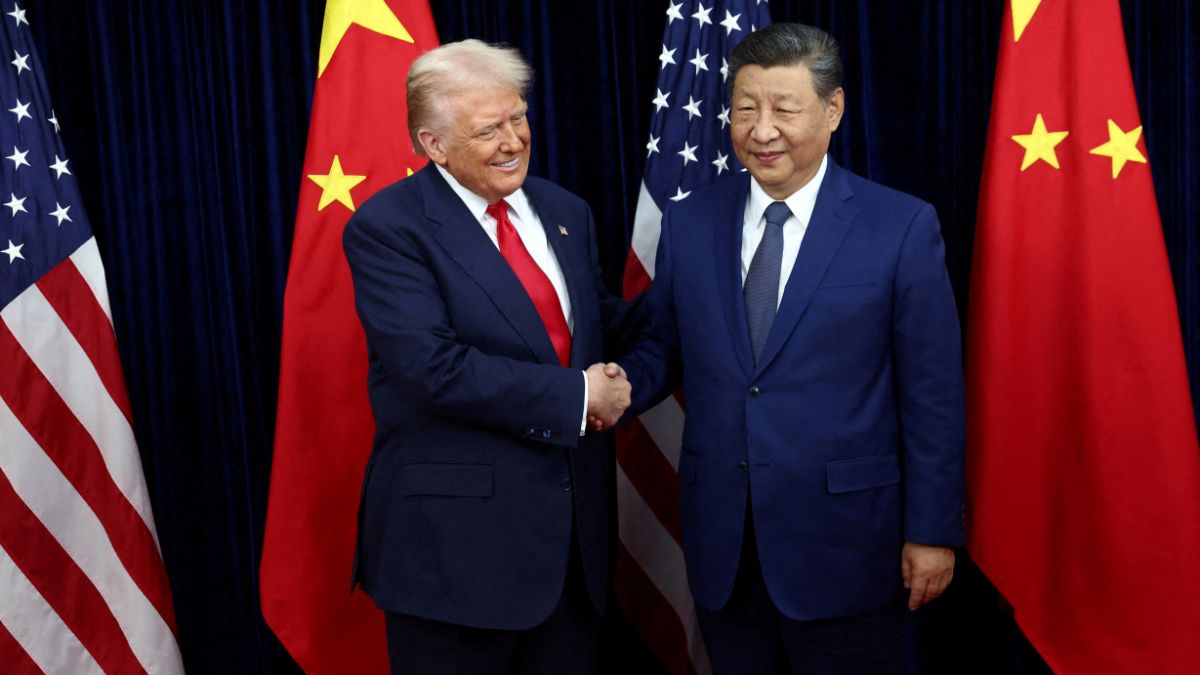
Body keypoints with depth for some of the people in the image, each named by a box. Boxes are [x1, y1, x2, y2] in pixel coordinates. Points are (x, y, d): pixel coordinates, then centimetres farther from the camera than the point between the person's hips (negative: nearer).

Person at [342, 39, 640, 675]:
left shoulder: (565, 211, 10)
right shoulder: (387, 227, -12)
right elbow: (433, 368, -22)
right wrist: (578, 396, -18)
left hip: (574, 520, 6)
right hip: (455, 534, -6)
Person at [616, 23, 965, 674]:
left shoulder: (902, 227, -7)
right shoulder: (688, 223, 4)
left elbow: (933, 395, -5)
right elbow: (661, 348, 10)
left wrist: (932, 531, -5)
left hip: (843, 542, -3)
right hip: (721, 546, 4)